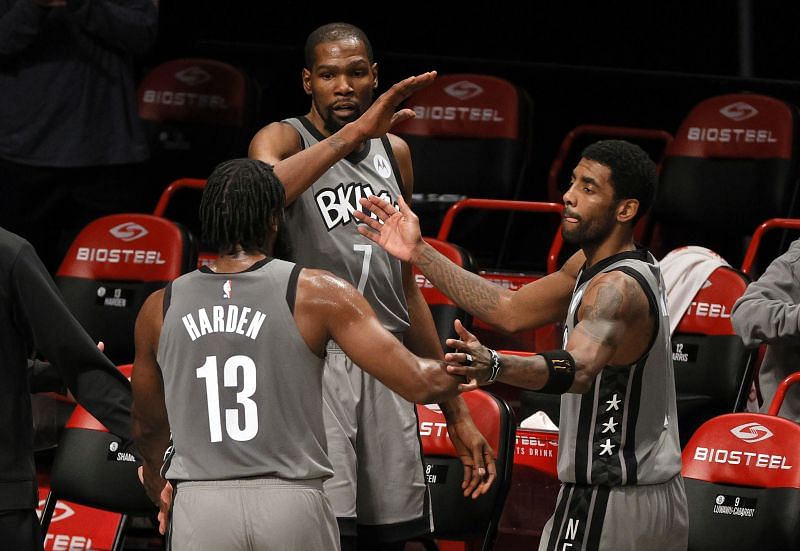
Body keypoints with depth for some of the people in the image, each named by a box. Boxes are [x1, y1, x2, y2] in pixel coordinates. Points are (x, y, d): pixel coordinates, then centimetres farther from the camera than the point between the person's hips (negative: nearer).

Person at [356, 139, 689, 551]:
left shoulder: (617, 288, -23)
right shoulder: (592, 263, 9)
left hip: (607, 502, -11)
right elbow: (511, 311, 10)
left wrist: (495, 366, -60)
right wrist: (419, 254, 6)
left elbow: (580, 368, -41)